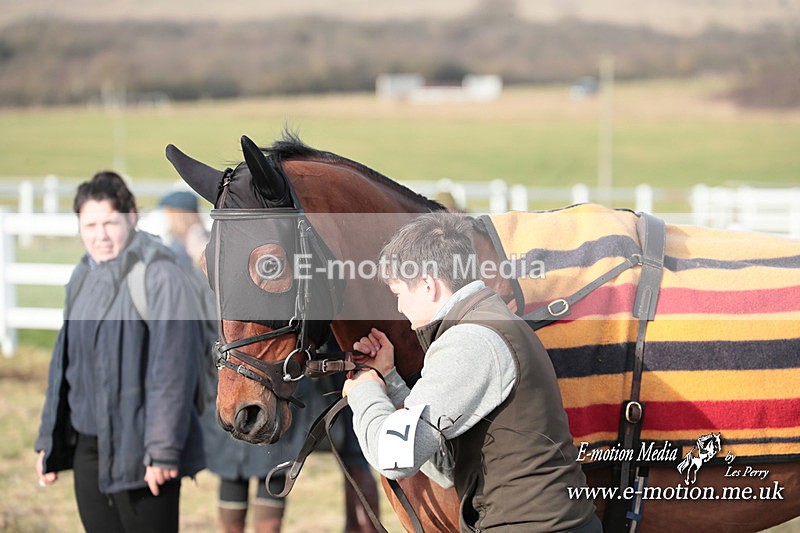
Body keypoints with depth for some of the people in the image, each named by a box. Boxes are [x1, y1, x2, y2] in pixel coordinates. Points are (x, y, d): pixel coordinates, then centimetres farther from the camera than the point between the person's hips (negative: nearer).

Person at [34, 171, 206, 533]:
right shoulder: (84, 278, 12)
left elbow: (173, 369, -17)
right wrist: (49, 442, 18)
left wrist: (163, 450, -20)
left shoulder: (159, 276, -13)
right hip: (88, 448, 8)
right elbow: (64, 363, 18)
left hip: (139, 449, -8)